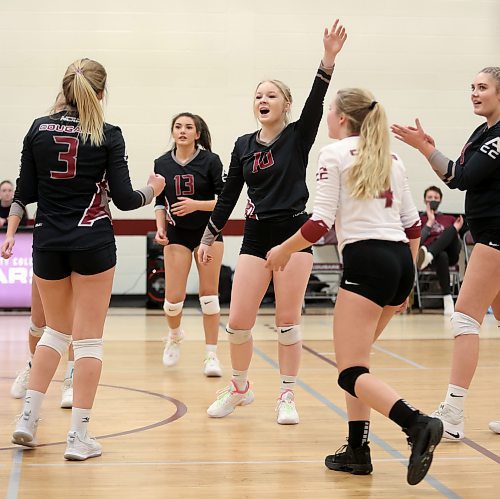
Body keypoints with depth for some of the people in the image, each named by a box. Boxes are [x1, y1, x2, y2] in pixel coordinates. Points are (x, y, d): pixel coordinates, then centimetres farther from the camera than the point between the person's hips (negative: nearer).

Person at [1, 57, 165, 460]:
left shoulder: (39, 128, 3)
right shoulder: (108, 135, -6)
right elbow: (123, 199, -7)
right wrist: (153, 190, 11)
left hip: (48, 243, 4)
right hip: (93, 242, -4)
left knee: (57, 329, 20)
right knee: (89, 338, 2)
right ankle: (78, 436, 2)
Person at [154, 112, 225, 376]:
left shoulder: (210, 160, -8)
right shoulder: (162, 163, 1)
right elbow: (160, 202, 10)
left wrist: (197, 205, -22)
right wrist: (160, 227, -5)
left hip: (209, 231, -2)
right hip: (177, 234, 2)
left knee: (209, 294, -2)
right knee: (173, 298, -4)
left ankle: (211, 355, 8)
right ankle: (175, 335, 29)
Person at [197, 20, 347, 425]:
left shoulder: (298, 136, -1)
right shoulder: (243, 145, 9)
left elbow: (316, 103, -19)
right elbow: (229, 195, 13)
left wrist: (329, 59, -32)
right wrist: (210, 237, 12)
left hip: (294, 233, -3)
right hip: (256, 236, 3)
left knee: (288, 320, 0)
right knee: (238, 322, -1)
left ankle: (287, 397, 13)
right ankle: (240, 388, 22)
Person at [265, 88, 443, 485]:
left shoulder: (335, 154, -1)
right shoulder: (390, 159, 18)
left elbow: (321, 222, -8)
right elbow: (413, 224, 17)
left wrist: (283, 251, 7)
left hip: (366, 261, -8)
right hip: (400, 260, 8)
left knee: (351, 373, -8)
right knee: (354, 358, 19)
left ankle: (418, 425, -29)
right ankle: (358, 451, 15)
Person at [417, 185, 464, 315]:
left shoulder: (450, 219, 28)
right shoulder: (419, 219, 19)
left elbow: (458, 247, 21)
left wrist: (456, 229, 3)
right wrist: (430, 222, -2)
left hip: (451, 254, 2)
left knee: (451, 230, -30)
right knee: (441, 256, -42)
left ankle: (429, 254, -58)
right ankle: (447, 299, -52)